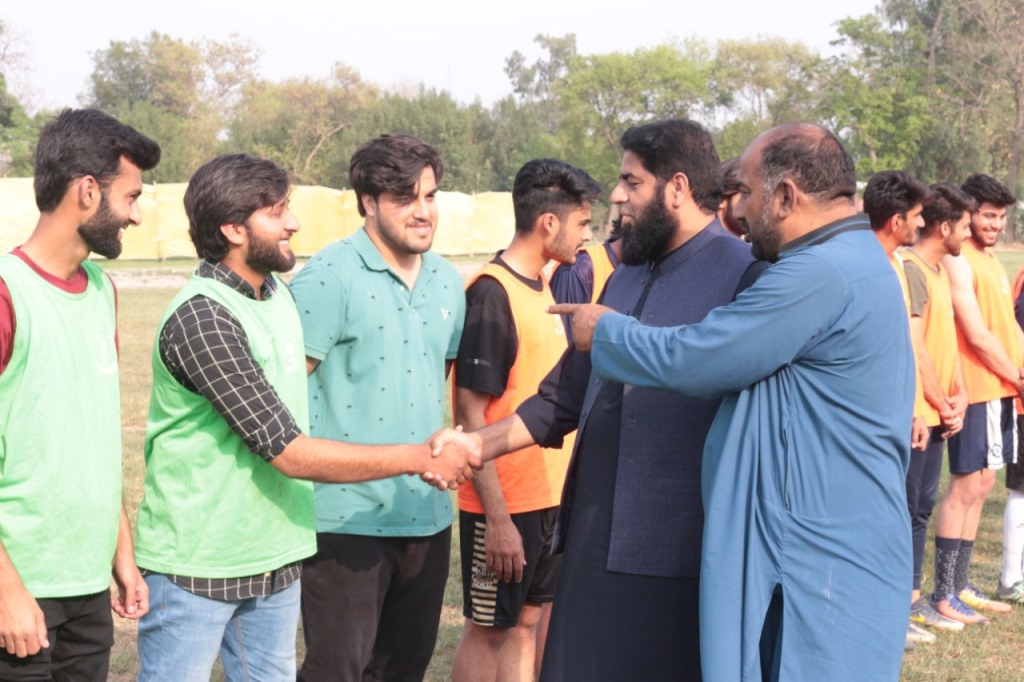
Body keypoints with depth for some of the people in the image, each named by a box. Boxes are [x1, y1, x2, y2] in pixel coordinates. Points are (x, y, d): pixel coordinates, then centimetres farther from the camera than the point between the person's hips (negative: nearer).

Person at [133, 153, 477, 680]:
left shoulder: (277, 295, 6)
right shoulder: (202, 319, -21)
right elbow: (288, 452, -21)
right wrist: (419, 459, -16)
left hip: (275, 556, 8)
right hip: (196, 564, -7)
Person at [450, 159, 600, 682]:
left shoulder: (547, 285, 9)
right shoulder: (491, 294, -17)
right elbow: (471, 415, -19)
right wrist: (496, 516, -21)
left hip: (551, 494, 8)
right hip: (505, 502, -7)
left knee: (528, 620, 14)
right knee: (489, 628, 5)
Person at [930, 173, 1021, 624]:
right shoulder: (958, 262, -12)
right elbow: (977, 335, -15)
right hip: (977, 389, -9)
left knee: (981, 485, 12)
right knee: (966, 486, -6)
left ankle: (961, 585, 20)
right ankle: (944, 594, 1)